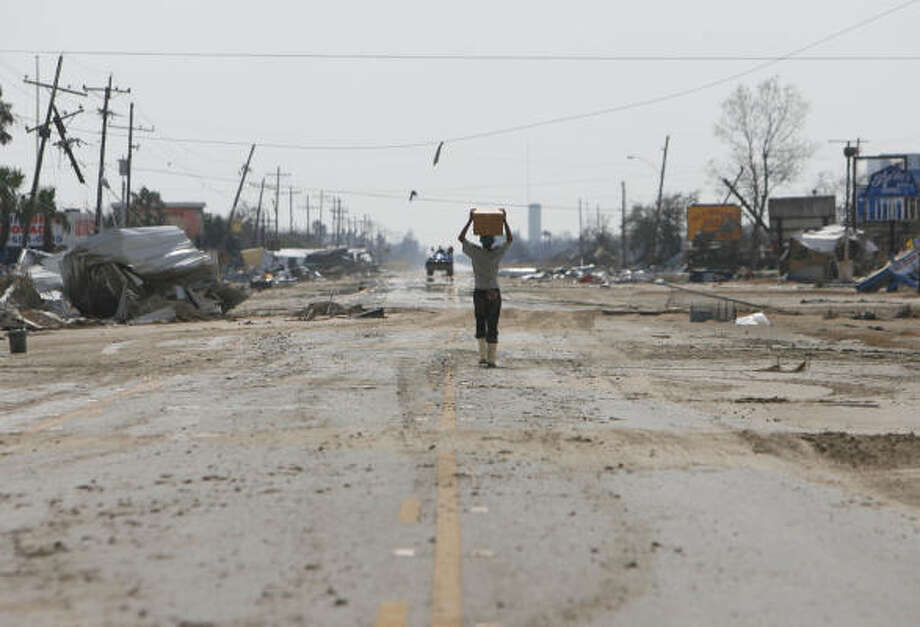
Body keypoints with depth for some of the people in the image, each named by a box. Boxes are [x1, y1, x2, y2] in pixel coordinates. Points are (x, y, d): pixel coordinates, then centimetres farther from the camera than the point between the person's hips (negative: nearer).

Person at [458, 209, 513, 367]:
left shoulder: (476, 252, -7)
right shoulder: (497, 253, -7)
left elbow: (461, 238, 3)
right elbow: (509, 240, 6)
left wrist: (470, 221, 2)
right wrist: (504, 221, 4)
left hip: (479, 293, 1)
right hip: (494, 293, -1)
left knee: (480, 324, 17)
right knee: (492, 327, 0)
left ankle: (483, 356, 12)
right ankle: (491, 359, -5)